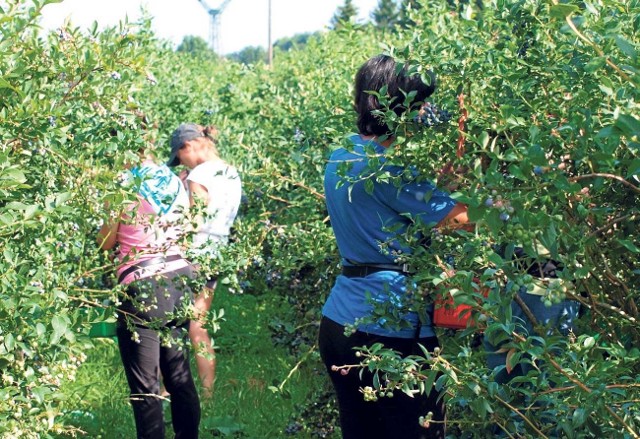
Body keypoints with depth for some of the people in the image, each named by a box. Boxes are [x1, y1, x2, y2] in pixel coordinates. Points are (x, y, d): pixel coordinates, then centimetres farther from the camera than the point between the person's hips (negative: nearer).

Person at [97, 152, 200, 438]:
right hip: (179, 283, 6)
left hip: (143, 290, -6)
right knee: (180, 375, 17)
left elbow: (105, 242, 2)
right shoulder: (176, 184, 6)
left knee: (146, 386, 3)